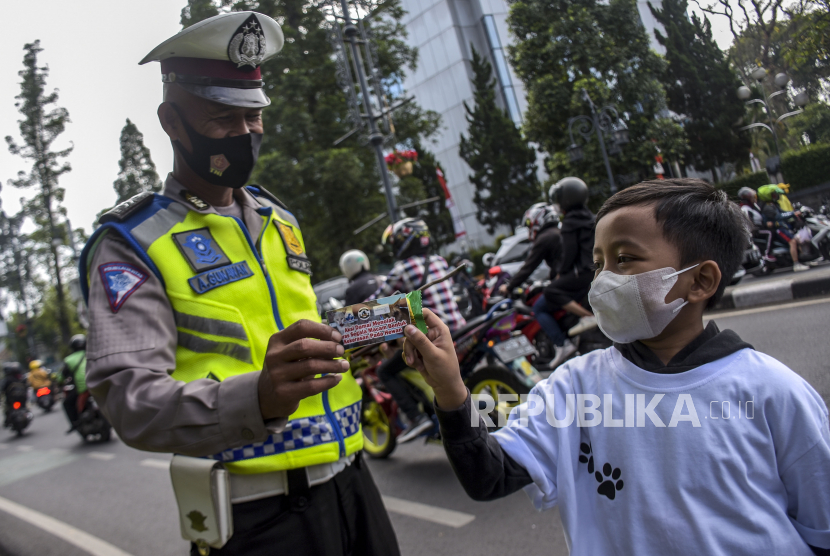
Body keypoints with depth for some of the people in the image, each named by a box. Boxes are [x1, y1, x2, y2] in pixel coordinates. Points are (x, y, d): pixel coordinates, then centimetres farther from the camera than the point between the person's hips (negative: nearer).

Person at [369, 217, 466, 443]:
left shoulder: (402, 270, -6)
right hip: (458, 328, 7)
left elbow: (376, 301, 1)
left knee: (386, 371, 3)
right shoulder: (440, 261, 12)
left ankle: (416, 417, -9)